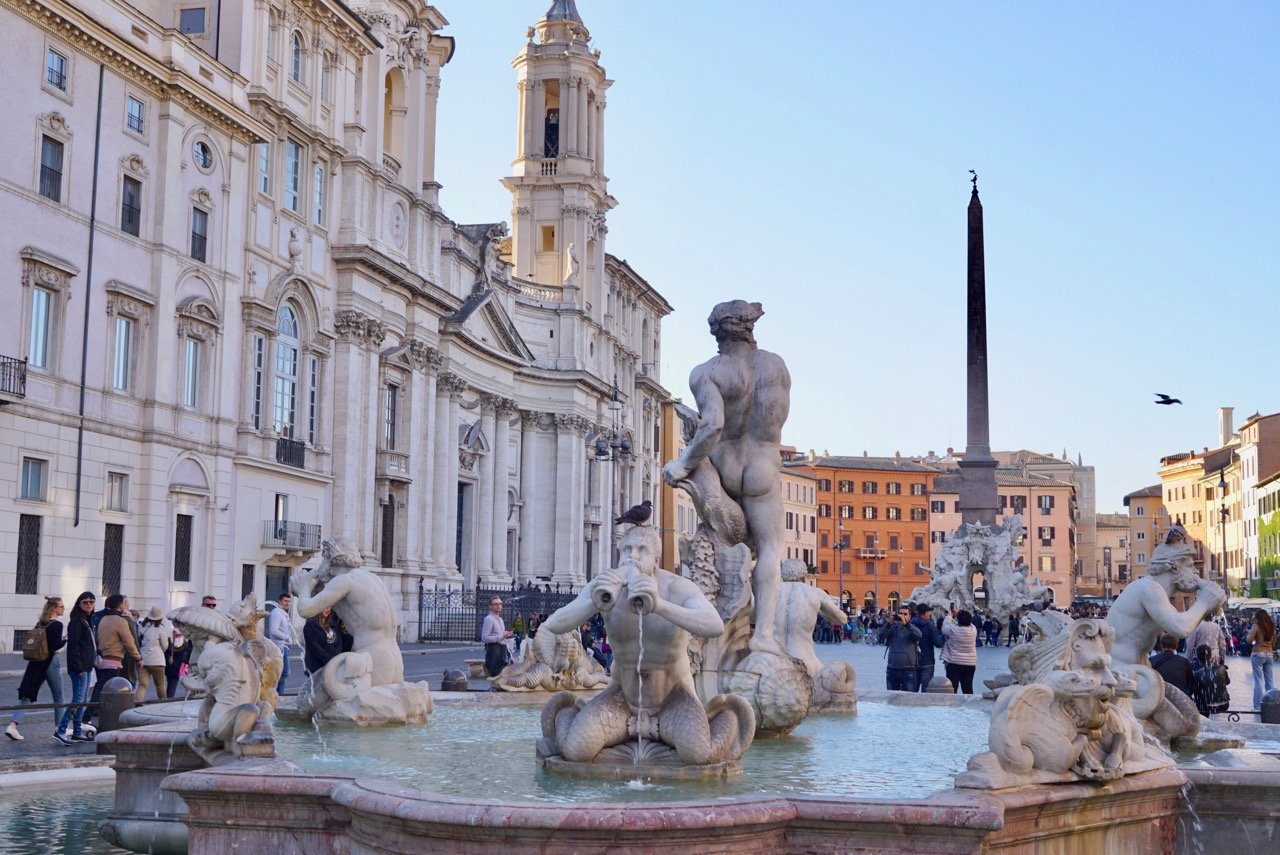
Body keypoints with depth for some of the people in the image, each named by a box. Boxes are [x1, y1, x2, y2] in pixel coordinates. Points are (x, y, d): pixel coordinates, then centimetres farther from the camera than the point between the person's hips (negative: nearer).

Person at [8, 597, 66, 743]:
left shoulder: (40, 623, 10)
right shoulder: (57, 625, -12)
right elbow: (56, 646, -18)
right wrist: (66, 639, -2)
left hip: (36, 662, 6)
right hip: (51, 661, -6)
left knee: (26, 695, 3)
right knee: (58, 697, 8)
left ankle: (13, 724, -11)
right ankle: (58, 729, 14)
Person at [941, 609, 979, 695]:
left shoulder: (952, 629, -16)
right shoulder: (973, 629, -6)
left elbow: (944, 628, 4)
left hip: (954, 663, -4)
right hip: (970, 664, 4)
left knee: (952, 689, 0)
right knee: (968, 689, 9)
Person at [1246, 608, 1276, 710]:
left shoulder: (1256, 626, -10)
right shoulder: (1272, 626, 7)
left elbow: (1249, 640, -14)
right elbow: (1274, 642, 14)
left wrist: (1250, 632, 3)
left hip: (1258, 654, -5)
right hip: (1269, 654, 6)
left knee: (1258, 680, -4)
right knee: (1269, 680, 11)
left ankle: (1258, 706, -5)